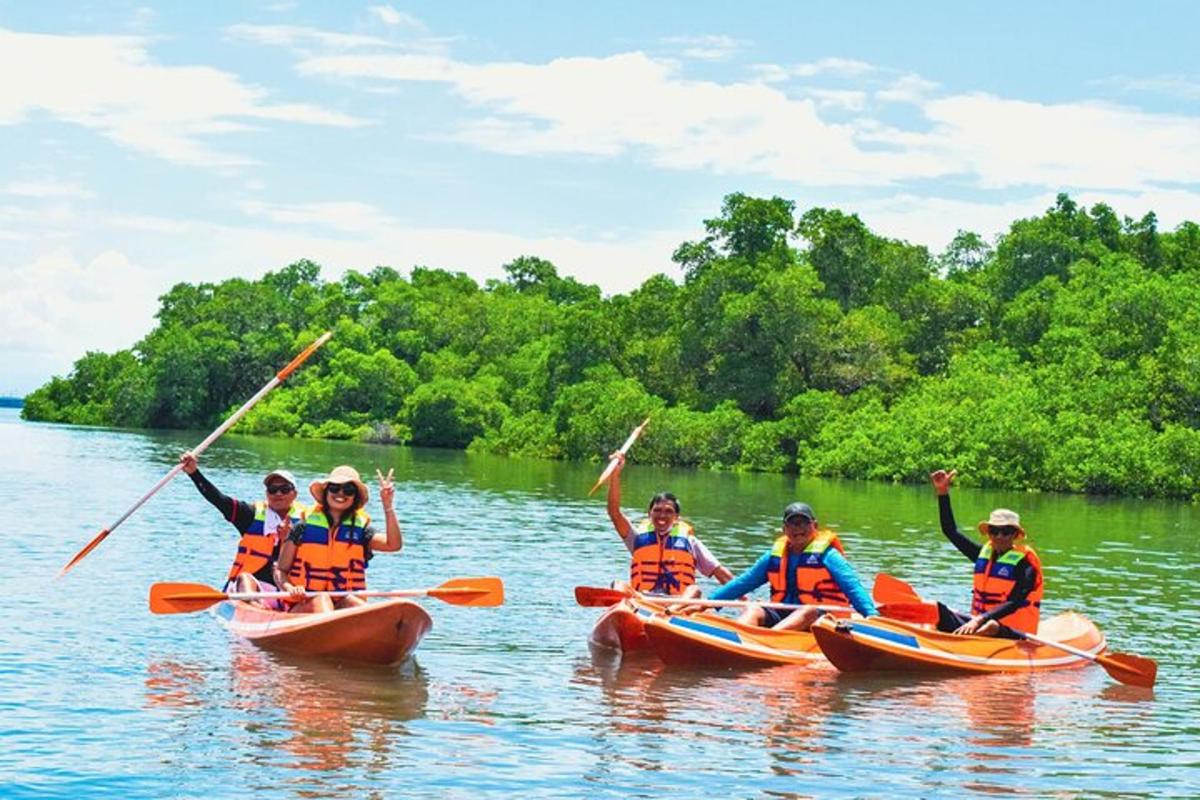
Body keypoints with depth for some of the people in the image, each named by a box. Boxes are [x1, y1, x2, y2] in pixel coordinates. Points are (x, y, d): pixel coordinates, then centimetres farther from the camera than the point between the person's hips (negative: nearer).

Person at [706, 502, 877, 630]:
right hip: (782, 616, 5)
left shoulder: (826, 555, 0)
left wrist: (871, 615, -25)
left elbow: (853, 587, -9)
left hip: (821, 620, -5)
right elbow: (744, 582, 20)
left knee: (809, 611, -35)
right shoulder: (775, 555, 15)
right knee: (754, 609, -18)